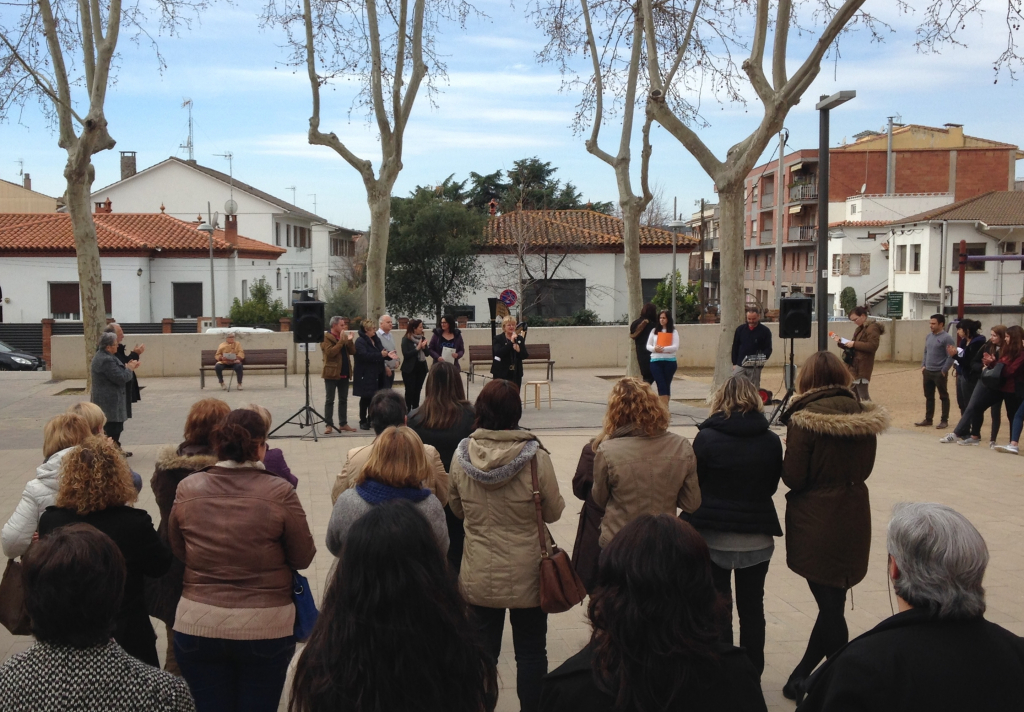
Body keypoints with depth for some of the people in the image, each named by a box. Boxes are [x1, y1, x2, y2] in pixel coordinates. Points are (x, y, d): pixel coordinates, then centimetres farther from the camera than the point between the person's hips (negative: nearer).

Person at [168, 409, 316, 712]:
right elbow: (303, 558, -4)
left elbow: (177, 550, 9)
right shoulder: (279, 493, -14)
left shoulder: (188, 488, -6)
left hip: (196, 625, 2)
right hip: (265, 627, -2)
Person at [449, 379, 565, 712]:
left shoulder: (462, 455, -9)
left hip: (478, 574, 2)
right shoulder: (535, 457, -17)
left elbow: (457, 509, 6)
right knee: (531, 653, 13)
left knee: (483, 651, 15)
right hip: (525, 574, -2)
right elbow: (554, 512, -5)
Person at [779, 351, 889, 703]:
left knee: (829, 605, 3)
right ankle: (800, 678, 27)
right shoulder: (865, 415, 1)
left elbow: (793, 478, -13)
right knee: (834, 601, 14)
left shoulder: (805, 418, -15)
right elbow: (865, 467, 10)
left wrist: (789, 452, 4)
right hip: (854, 518, 6)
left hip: (817, 522, -5)